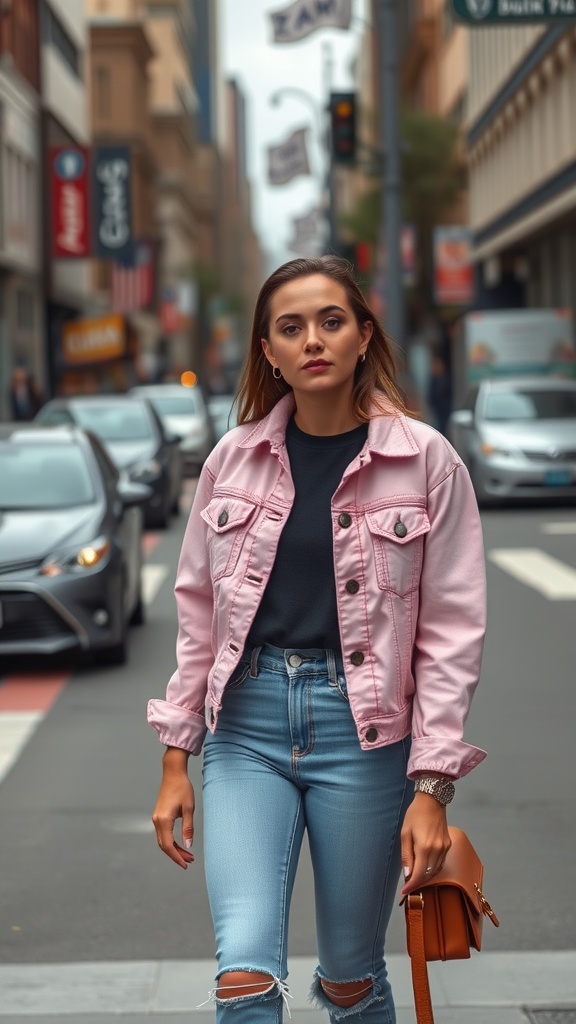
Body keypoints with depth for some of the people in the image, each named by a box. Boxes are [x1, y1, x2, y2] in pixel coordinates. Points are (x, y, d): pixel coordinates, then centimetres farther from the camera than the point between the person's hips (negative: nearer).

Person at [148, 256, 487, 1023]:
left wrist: (432, 788, -9)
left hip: (364, 730, -1)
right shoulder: (234, 458, 4)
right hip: (247, 721, 2)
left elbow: (451, 632, -4)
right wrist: (175, 761, 8)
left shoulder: (426, 461, -4)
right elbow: (198, 613, 10)